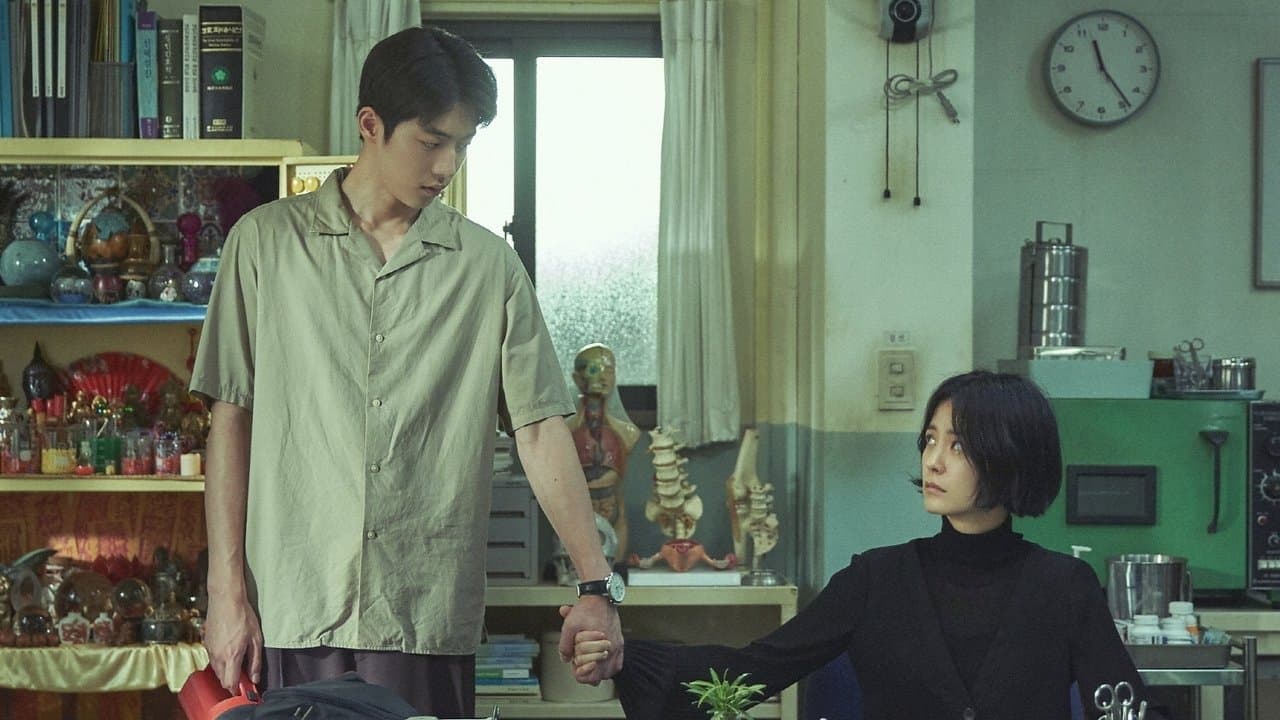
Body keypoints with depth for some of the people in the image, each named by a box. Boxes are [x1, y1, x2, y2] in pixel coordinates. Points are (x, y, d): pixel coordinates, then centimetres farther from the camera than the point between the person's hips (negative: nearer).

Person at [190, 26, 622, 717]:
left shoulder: (490, 265, 8)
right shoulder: (266, 243, 6)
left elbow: (540, 426, 5)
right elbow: (230, 418, 6)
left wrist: (597, 585, -4)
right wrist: (227, 591, 0)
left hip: (429, 624, 1)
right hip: (292, 614, 0)